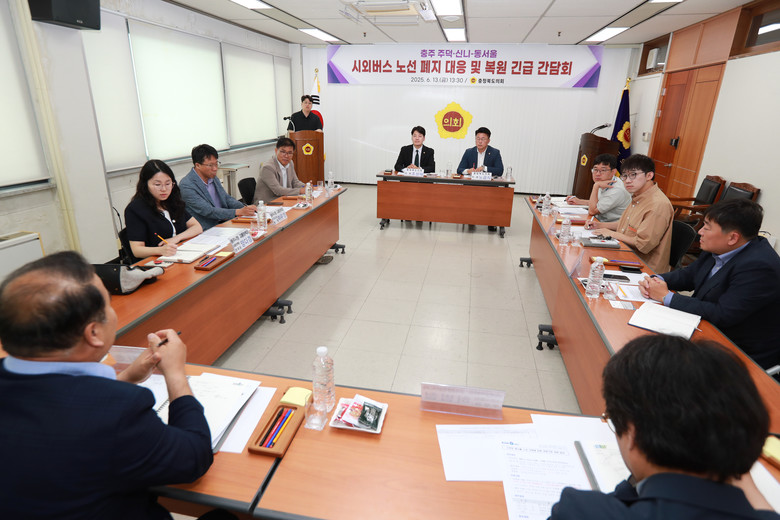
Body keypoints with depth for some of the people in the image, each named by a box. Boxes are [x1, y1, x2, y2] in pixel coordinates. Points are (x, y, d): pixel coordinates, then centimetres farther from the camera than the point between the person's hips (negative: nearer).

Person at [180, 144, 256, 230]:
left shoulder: (212, 177, 12)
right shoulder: (186, 186, -12)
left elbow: (226, 198, 18)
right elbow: (208, 211, -18)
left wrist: (245, 208, -1)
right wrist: (238, 212, -23)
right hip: (206, 231, -7)